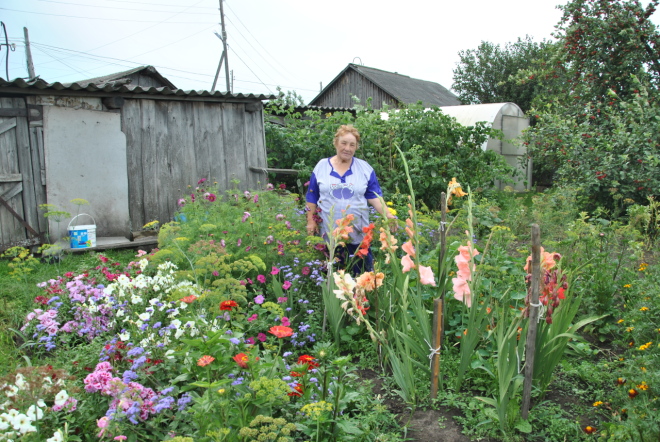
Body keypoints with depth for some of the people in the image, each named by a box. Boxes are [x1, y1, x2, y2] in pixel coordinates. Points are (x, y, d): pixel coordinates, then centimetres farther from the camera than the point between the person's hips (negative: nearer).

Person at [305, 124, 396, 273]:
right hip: (329, 233, 0)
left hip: (358, 233, 0)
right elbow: (312, 198, 8)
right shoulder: (321, 166, 5)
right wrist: (311, 221, 2)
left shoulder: (365, 168, 5)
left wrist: (387, 214, -13)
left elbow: (374, 197, 2)